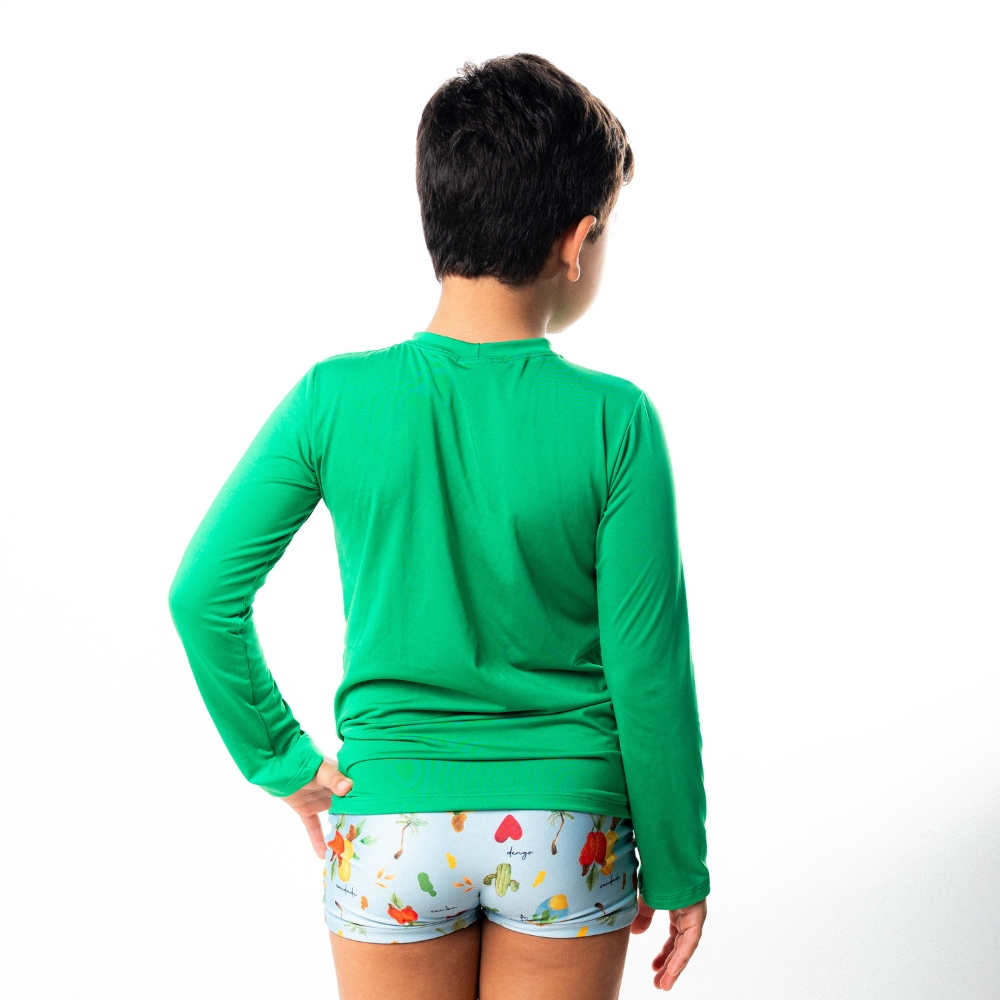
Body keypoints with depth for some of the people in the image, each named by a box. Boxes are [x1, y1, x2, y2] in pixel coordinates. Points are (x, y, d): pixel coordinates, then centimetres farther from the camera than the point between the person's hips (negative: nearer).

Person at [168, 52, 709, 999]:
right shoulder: (614, 421, -14)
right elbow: (649, 670, -10)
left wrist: (279, 758, 5)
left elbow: (204, 593, -8)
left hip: (389, 825, 1)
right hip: (568, 834, -1)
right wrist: (677, 866, 2)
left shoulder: (335, 399, -10)